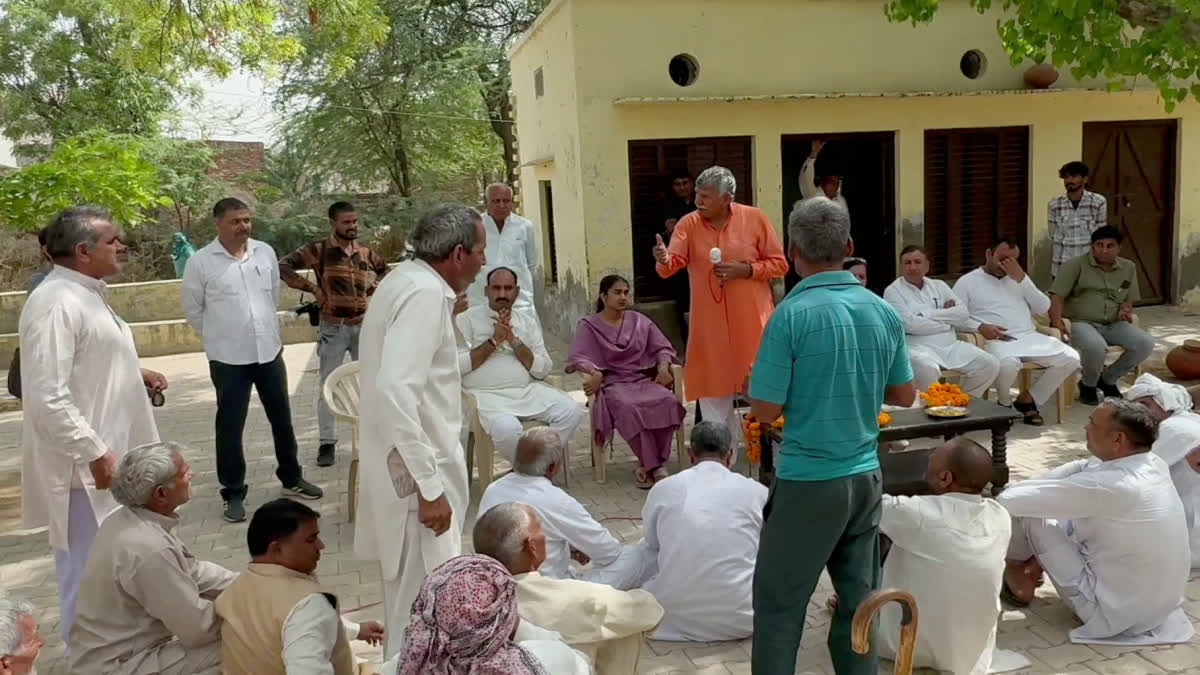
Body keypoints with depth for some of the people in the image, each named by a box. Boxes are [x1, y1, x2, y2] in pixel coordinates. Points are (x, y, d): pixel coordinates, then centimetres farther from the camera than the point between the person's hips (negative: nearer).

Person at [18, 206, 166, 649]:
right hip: (83, 466, -10)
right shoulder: (57, 303, -21)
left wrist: (134, 376, 11)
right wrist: (95, 454, -24)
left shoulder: (87, 294, 11)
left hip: (105, 455, 10)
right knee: (87, 574, 2)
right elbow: (48, 398, -26)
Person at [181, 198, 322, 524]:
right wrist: (221, 336, 8)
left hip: (270, 351, 4)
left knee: (282, 419, 14)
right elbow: (192, 311, 0)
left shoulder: (266, 252, 2)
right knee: (230, 426, 6)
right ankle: (233, 493, 20)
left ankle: (292, 478, 32)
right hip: (228, 358, -3)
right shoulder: (201, 262, -10)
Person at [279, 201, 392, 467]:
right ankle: (327, 443, 12)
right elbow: (284, 267, -11)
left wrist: (373, 288, 8)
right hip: (333, 327, -3)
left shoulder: (366, 252, 5)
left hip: (364, 325, 3)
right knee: (328, 386, 3)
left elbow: (384, 270, 25)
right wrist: (312, 288, -14)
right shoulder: (319, 250, -6)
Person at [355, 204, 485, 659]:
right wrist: (429, 486, -27)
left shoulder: (409, 280, 11)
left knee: (412, 598, 24)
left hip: (410, 466, 10)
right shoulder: (425, 294, -19)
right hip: (416, 474, -10)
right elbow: (396, 392, -29)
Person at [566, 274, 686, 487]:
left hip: (643, 380, 3)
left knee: (669, 401, -30)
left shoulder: (639, 321, 19)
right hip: (613, 384, -3)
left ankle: (647, 466, -23)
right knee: (629, 407, -38)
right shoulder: (589, 326, 10)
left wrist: (663, 366, -5)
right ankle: (654, 466, -30)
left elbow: (662, 348, 17)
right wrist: (594, 373, -25)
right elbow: (577, 357, -5)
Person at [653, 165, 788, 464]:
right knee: (714, 397, 9)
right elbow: (671, 265, -14)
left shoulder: (755, 219, -4)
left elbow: (779, 264, -1)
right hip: (710, 325, 2)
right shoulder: (688, 224, -1)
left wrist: (745, 270, -16)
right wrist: (664, 260, -37)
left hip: (752, 322, -1)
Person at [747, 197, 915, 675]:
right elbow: (905, 396, 11)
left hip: (809, 480, -6)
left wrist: (780, 382, 6)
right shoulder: (884, 312, 2)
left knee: (779, 603, 7)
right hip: (866, 476, 6)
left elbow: (764, 410, -14)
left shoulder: (792, 314, -16)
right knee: (859, 599, 15)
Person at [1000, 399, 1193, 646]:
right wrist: (1017, 488, -4)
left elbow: (1014, 501, -26)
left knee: (1031, 513, -4)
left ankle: (1015, 570, 25)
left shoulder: (1111, 486, -31)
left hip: (1113, 614, -8)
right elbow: (1079, 469, 5)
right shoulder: (1153, 464, -6)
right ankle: (1032, 567, 24)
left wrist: (1000, 497, -3)